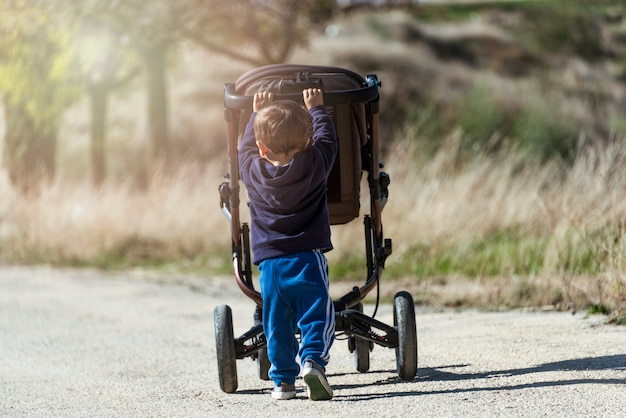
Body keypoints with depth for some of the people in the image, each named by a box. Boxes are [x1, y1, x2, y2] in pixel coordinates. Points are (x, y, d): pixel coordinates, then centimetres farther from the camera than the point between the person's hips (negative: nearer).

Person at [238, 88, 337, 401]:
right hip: (307, 258, -2)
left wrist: (257, 114, 33)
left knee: (277, 324, 8)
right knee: (316, 316, -2)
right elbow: (326, 137, 14)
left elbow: (246, 145, 22)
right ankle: (313, 360, -23)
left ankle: (283, 378, 7)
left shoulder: (252, 170, 1)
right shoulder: (314, 165, -4)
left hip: (269, 263, 2)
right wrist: (316, 108, 28)